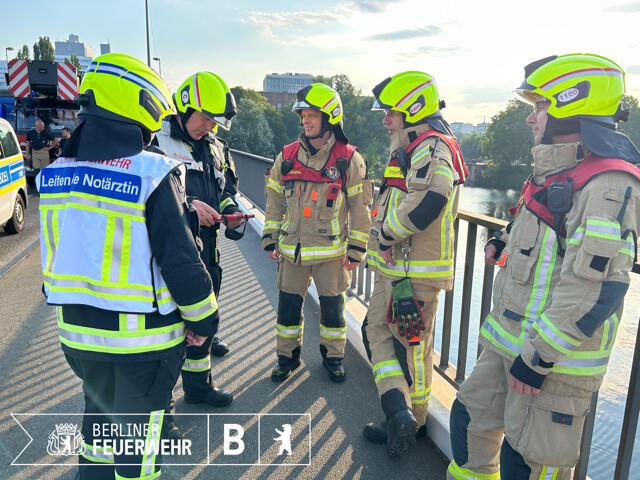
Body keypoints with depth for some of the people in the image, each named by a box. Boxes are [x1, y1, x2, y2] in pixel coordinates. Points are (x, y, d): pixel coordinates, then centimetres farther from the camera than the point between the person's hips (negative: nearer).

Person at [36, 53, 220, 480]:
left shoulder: (56, 174, -1)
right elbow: (179, 260, -20)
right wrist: (203, 320, -7)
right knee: (136, 432, 14)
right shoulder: (154, 176, -21)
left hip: (76, 332, 6)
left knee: (101, 414, 29)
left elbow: (60, 250, 9)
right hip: (142, 338, -6)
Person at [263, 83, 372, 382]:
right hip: (292, 249, 3)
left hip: (332, 251, -2)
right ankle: (287, 356, 30)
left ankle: (333, 357, 31)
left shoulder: (349, 159, -5)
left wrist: (356, 250, -5)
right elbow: (275, 202, 10)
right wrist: (271, 240, 7)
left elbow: (360, 207, -3)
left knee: (333, 307, 10)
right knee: (288, 307, 10)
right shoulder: (287, 156, 4)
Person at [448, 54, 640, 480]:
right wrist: (507, 242, 10)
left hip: (554, 358, -9)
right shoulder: (555, 173, 12)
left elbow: (595, 288, -25)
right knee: (471, 417, 19)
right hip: (509, 343, 9)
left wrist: (539, 358, -22)